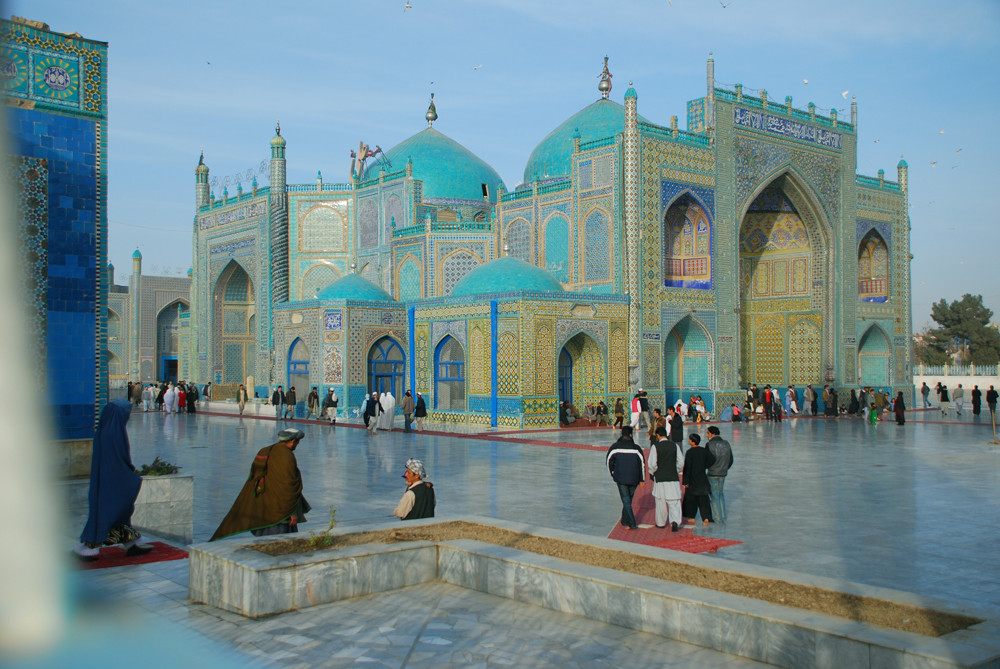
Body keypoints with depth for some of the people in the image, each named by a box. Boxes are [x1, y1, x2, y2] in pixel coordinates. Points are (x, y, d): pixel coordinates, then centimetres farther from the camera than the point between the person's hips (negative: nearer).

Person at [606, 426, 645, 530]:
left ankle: (631, 524, -7)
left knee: (626, 500, 1)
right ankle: (625, 521, 27)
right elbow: (642, 464, -1)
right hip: (634, 479, 1)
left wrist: (613, 473, 18)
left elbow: (609, 461, 3)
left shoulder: (615, 447, -6)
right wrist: (642, 479, 7)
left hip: (620, 478, -1)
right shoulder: (636, 448, -5)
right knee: (629, 499, 18)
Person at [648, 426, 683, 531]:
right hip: (673, 477, 2)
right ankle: (675, 521, -15)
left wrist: (652, 473, 7)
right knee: (674, 501, 3)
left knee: (660, 501, 12)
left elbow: (652, 463, -11)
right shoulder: (675, 445, 0)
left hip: (660, 477, -1)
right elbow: (681, 462, 3)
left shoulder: (655, 446, -8)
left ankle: (661, 523, 23)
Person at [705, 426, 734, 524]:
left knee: (714, 494, 3)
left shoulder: (709, 445, -12)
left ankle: (718, 518, 3)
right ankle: (723, 517, 18)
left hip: (712, 473, -5)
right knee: (721, 493, 18)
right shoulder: (726, 443, 6)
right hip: (723, 474, 5)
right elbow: (731, 460, 11)